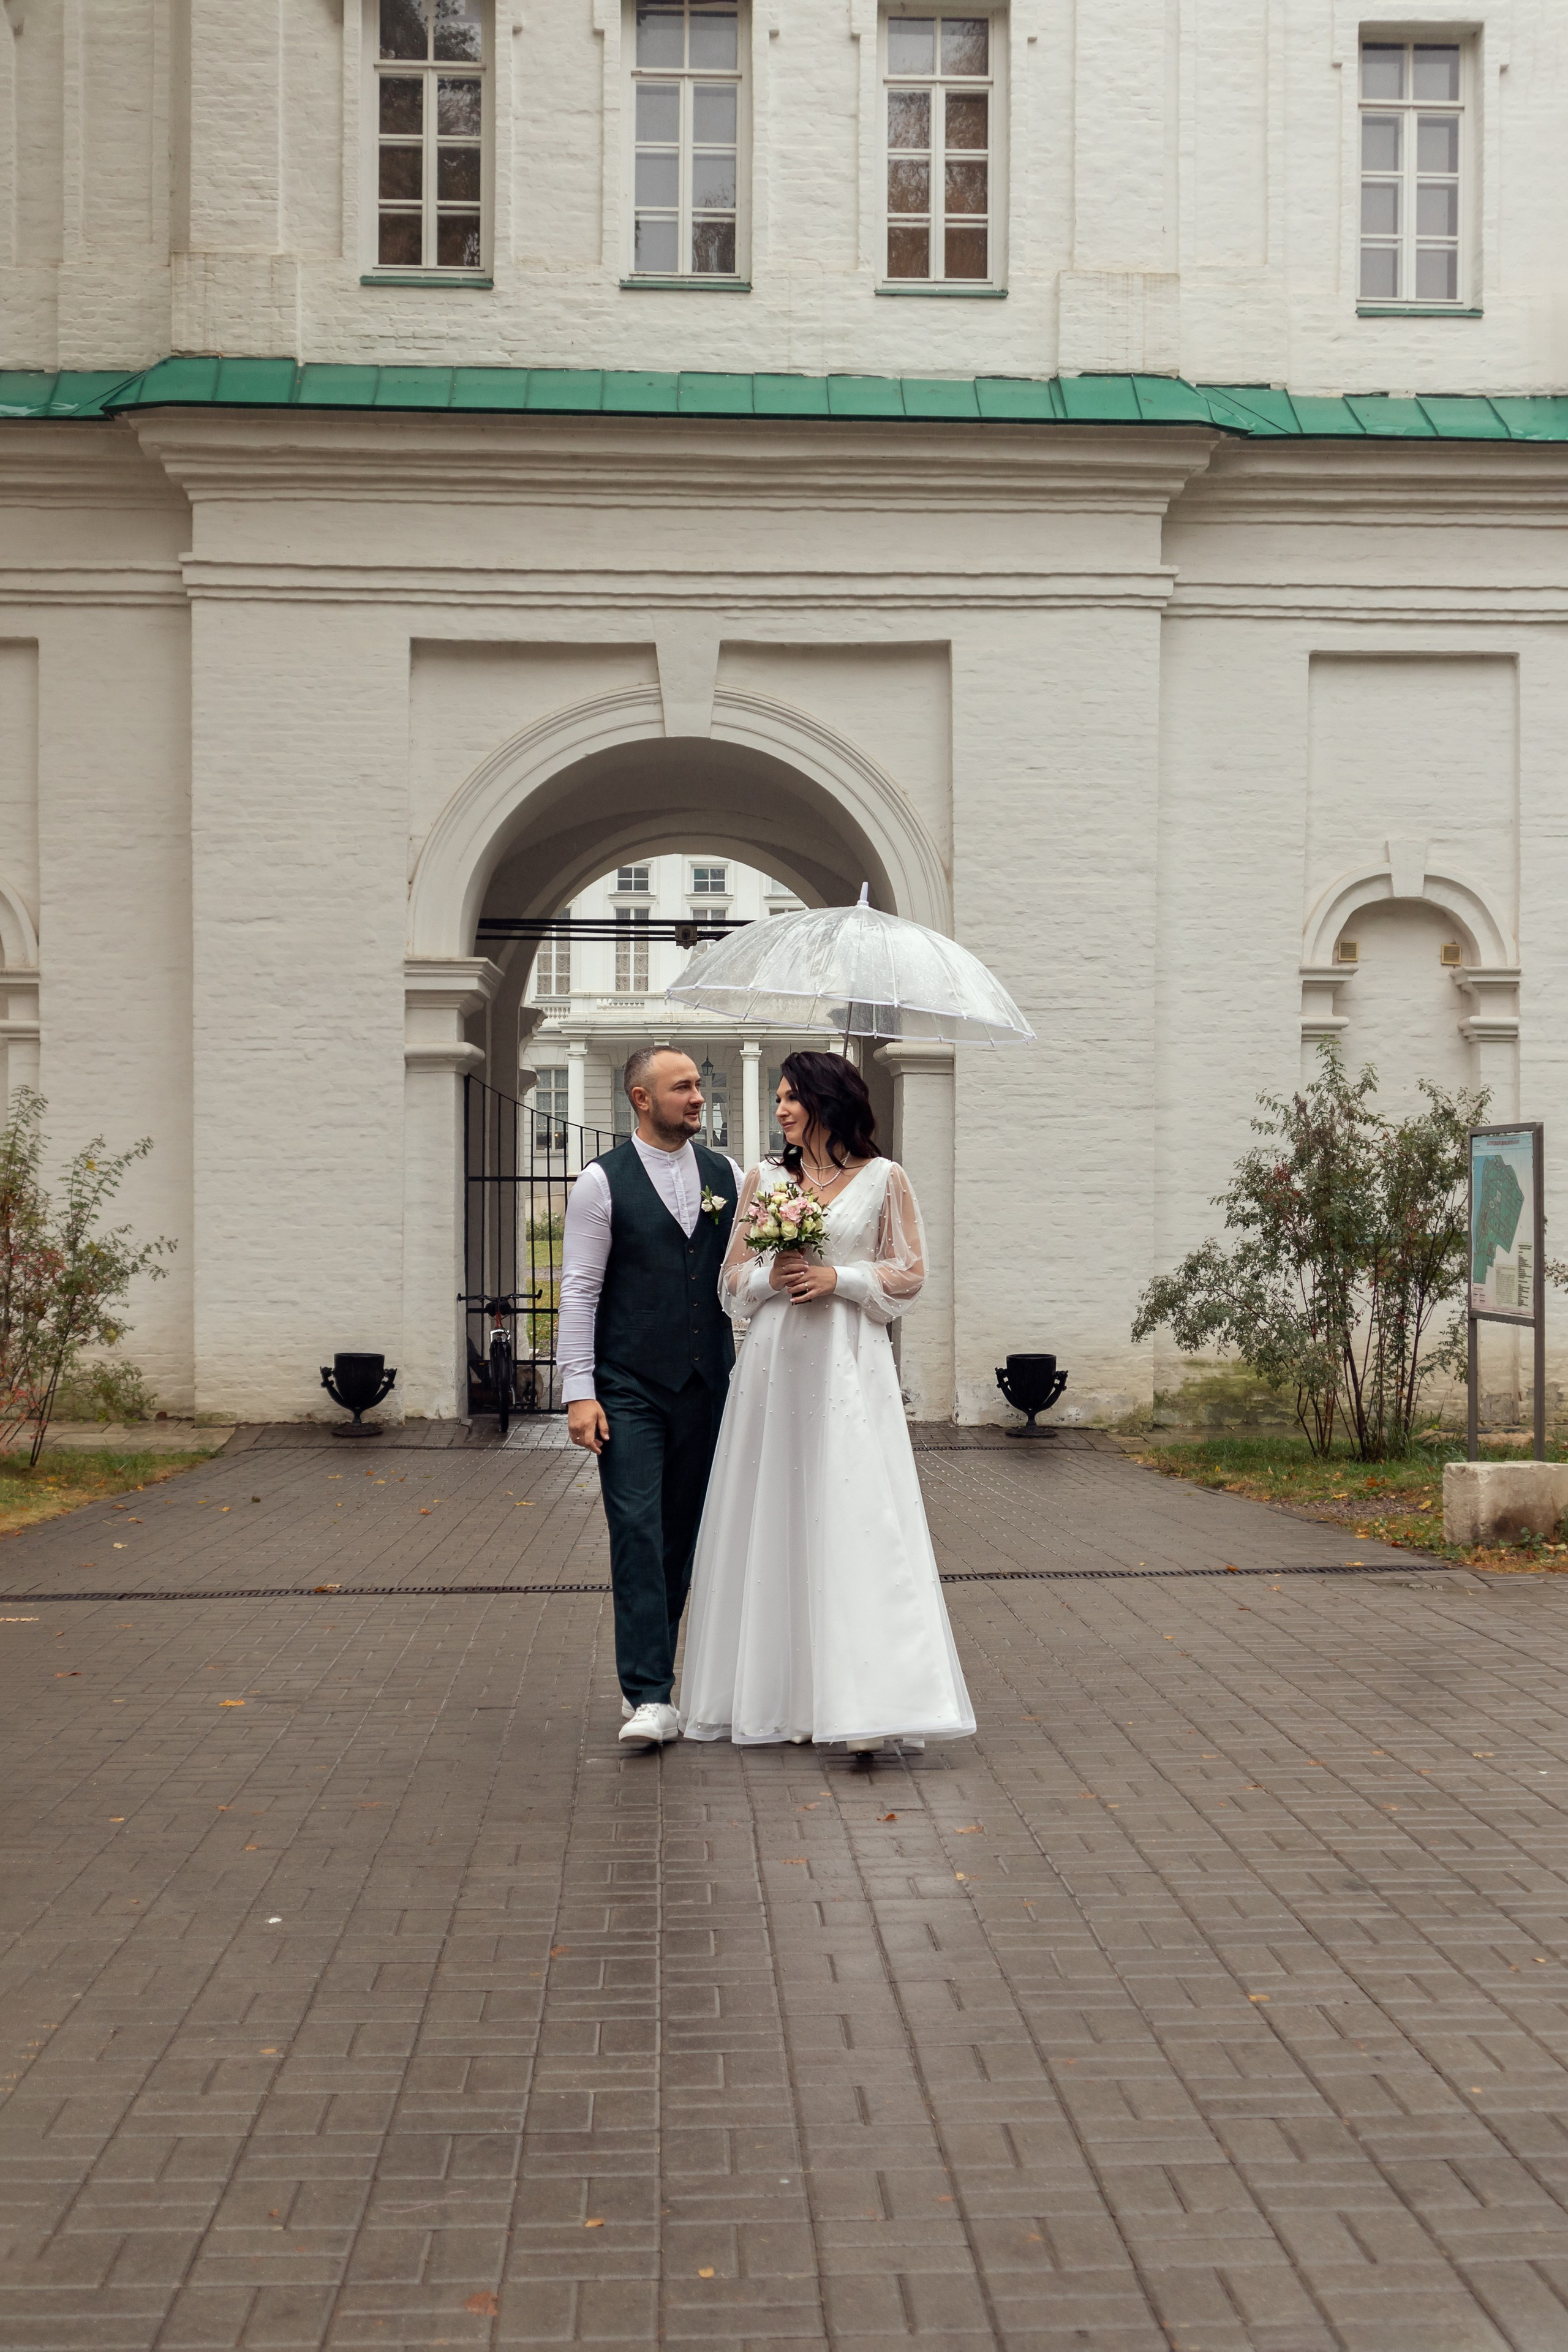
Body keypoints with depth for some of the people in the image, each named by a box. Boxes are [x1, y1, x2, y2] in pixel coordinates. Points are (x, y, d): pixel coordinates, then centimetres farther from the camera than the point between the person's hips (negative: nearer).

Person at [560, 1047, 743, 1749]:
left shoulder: (727, 1176, 10)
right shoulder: (602, 1183, -2)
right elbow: (579, 1291, -5)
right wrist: (579, 1393, -11)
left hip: (707, 1387, 4)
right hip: (630, 1389, -4)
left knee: (682, 1536, 10)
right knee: (637, 1533, -10)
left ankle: (649, 1672, 23)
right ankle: (650, 1698, -11)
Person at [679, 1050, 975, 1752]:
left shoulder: (883, 1179, 4)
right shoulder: (763, 1179, 12)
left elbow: (910, 1273, 4)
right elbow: (733, 1277, 13)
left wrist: (840, 1279, -9)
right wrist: (771, 1277, -7)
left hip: (849, 1362, -3)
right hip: (774, 1360, 3)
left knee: (852, 1522, -9)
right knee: (774, 1519, 3)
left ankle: (866, 1701, -8)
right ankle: (776, 1694, 12)